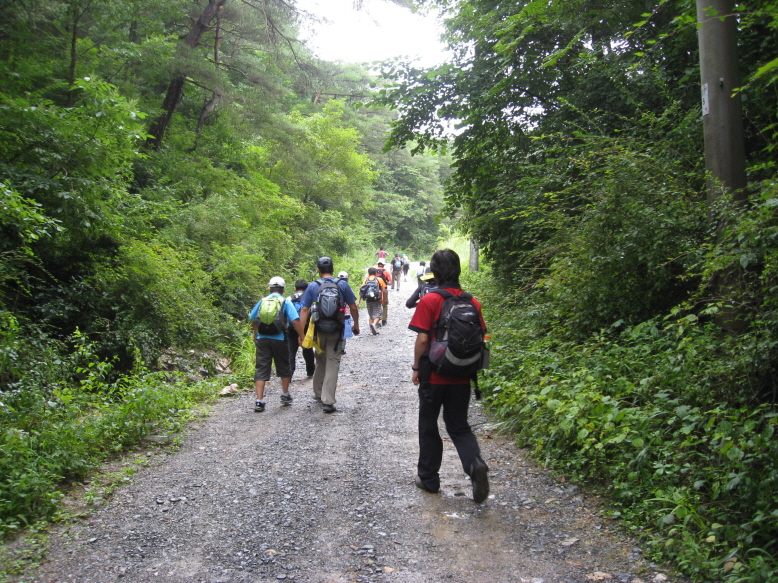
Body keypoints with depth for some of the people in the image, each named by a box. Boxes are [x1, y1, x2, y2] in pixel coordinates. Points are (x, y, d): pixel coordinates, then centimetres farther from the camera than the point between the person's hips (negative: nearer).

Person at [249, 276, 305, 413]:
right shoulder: (285, 302, 0)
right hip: (279, 339, -2)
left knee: (261, 369, 3)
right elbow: (295, 321, -10)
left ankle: (259, 401, -4)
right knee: (284, 367, 16)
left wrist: (255, 336, 32)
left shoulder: (262, 301, 9)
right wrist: (302, 337, -2)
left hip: (262, 339, 2)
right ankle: (285, 395, 29)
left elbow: (253, 320, 18)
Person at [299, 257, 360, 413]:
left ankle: (318, 393, 34)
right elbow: (353, 307, 1)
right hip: (337, 331, -2)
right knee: (332, 363, 0)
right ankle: (328, 401, -6)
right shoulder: (342, 284, -2)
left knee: (320, 361, 20)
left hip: (319, 330, 2)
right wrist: (356, 324, 16)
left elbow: (305, 310, -6)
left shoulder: (313, 286, -2)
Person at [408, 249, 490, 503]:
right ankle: (475, 463, -11)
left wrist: (416, 368, -2)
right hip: (462, 377, 3)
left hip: (433, 375, -3)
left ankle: (429, 479, 23)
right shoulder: (473, 302, -1)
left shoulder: (429, 301, -12)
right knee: (459, 425, 14)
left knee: (428, 426, 13)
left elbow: (422, 339, -15)